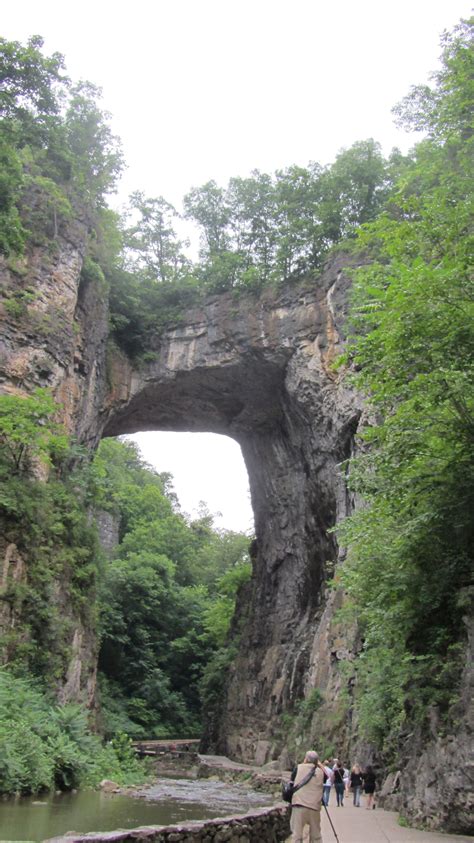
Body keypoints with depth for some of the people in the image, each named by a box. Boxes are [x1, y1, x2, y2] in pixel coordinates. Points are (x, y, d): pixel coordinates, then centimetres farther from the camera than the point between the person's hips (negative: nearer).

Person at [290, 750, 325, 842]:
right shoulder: (321, 771, 8)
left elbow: (292, 781, 15)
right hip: (314, 807, 2)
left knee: (297, 835, 0)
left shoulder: (299, 768, 6)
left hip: (299, 805, -2)